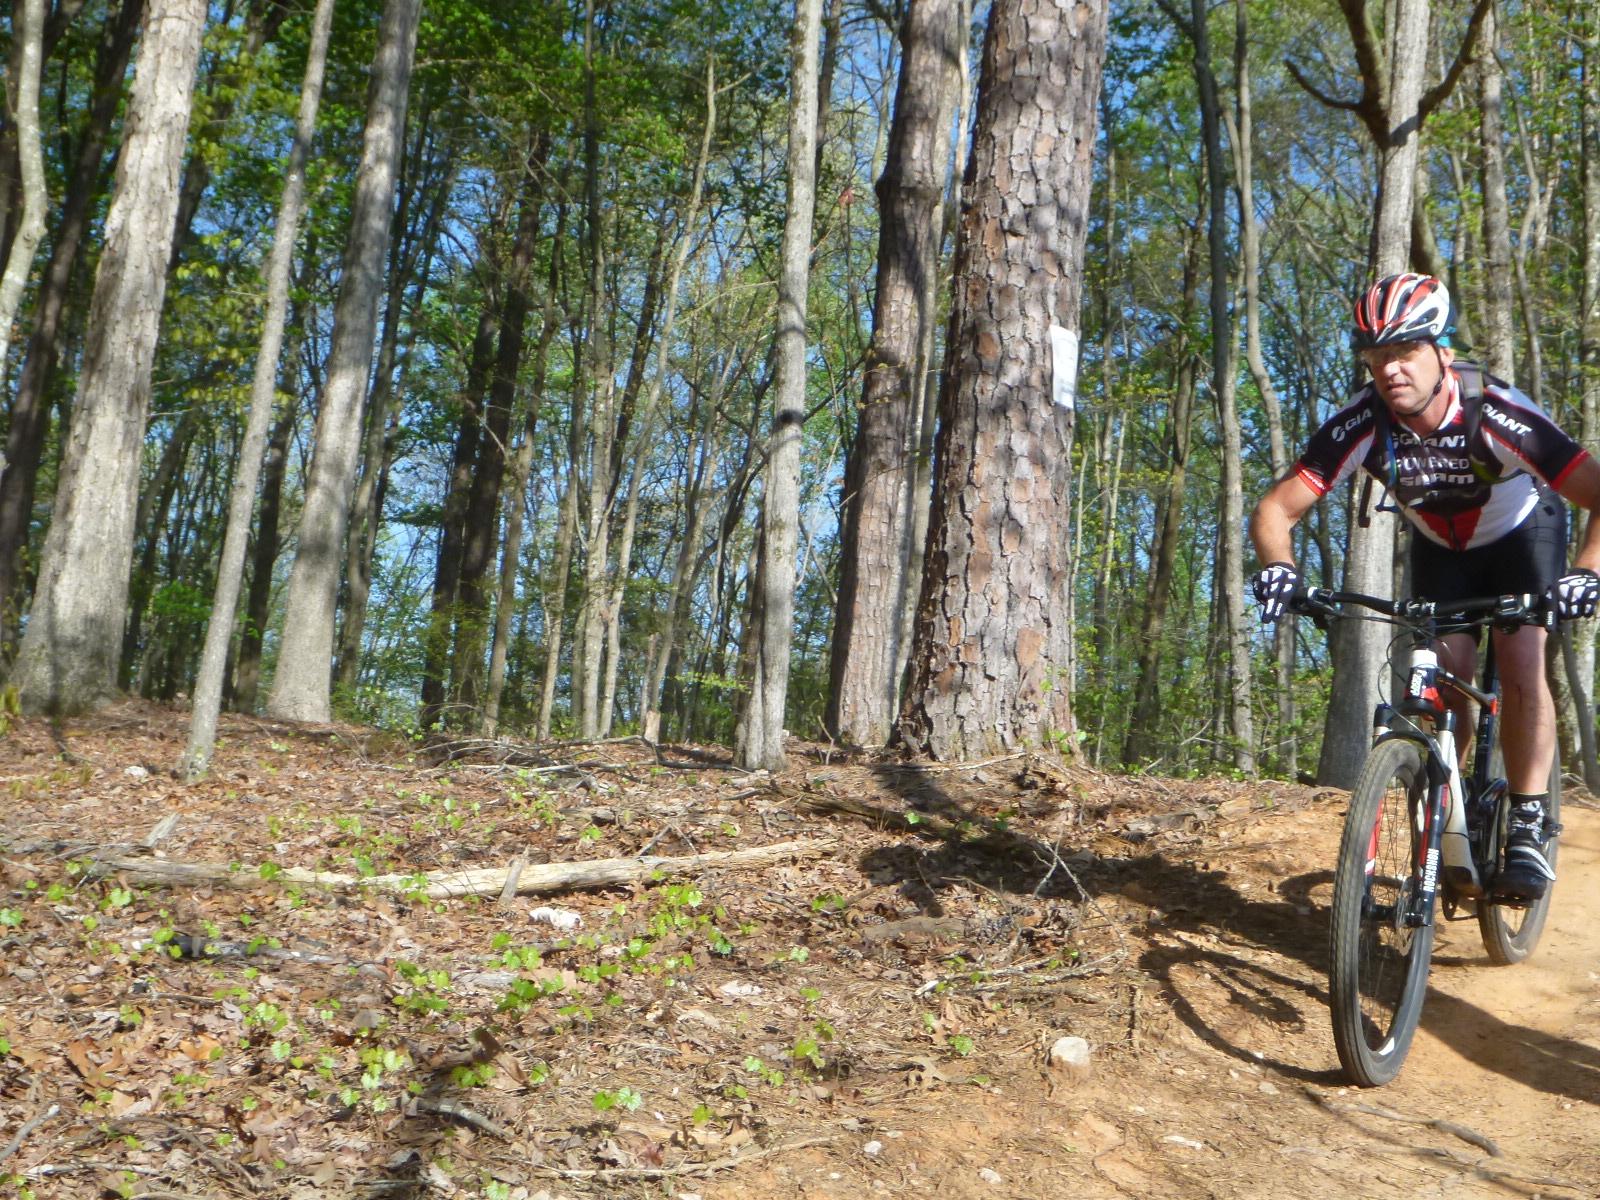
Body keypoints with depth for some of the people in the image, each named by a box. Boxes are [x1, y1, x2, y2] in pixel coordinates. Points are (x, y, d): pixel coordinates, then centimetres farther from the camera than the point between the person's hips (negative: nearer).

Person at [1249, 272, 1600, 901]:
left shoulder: (1496, 414, -37)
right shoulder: (1361, 425, -30)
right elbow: (1275, 508, -29)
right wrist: (1279, 568, -49)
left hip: (1522, 532, -2)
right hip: (1440, 547, 3)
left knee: (1520, 664, -20)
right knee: (1446, 675, -9)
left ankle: (1528, 831, -11)